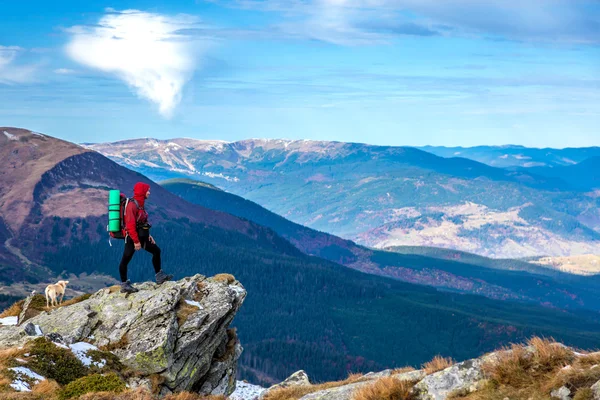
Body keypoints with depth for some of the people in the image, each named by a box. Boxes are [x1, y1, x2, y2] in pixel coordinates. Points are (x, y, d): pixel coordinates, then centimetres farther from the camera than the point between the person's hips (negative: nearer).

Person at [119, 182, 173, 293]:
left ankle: (159, 277, 19)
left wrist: (148, 235, 15)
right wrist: (136, 241, -23)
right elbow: (130, 225, -23)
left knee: (156, 251, 14)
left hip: (141, 237, 10)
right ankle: (124, 285, 2)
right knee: (126, 259, -2)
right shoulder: (132, 205, -18)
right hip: (132, 237, -10)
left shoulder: (140, 204, 11)